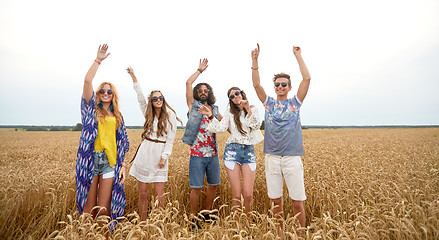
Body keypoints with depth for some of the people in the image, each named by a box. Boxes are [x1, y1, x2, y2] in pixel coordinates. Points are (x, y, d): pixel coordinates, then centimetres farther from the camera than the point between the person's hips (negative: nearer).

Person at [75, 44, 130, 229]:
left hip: (110, 161, 2)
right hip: (91, 159, -2)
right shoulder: (91, 108, 9)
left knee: (105, 207, 5)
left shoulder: (117, 116, 16)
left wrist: (123, 165, 6)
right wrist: (98, 60, -6)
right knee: (89, 206, 1)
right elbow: (87, 81, -6)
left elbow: (122, 142, 14)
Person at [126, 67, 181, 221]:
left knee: (159, 196, -1)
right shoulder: (148, 113, 9)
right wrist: (133, 76, -2)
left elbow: (170, 139, -3)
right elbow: (140, 96, 3)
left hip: (159, 156, -3)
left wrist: (164, 157, -10)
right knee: (142, 194, 7)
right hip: (144, 155, 3)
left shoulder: (170, 116, -1)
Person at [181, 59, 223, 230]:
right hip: (197, 154, -4)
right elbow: (188, 83, -2)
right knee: (196, 188, 0)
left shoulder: (215, 109, 14)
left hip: (213, 154, 5)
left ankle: (207, 213, 32)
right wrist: (200, 69, 6)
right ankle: (193, 218, 17)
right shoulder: (193, 105, 3)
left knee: (213, 185, 13)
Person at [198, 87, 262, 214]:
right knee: (237, 195, -2)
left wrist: (248, 109, -13)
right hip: (232, 150, 0)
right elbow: (221, 128, -2)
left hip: (249, 151, 1)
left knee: (248, 195, -3)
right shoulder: (230, 112, 11)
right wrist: (210, 115, -11)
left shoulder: (253, 110, 10)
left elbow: (257, 126, -7)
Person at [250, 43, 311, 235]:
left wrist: (298, 55, 0)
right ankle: (280, 232, 27)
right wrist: (255, 60, -8)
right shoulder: (269, 103, 10)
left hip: (292, 157, -2)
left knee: (297, 201, 2)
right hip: (272, 157, 2)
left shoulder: (295, 102, 7)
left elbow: (307, 78, -2)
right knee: (275, 200, 10)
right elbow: (256, 84, -1)